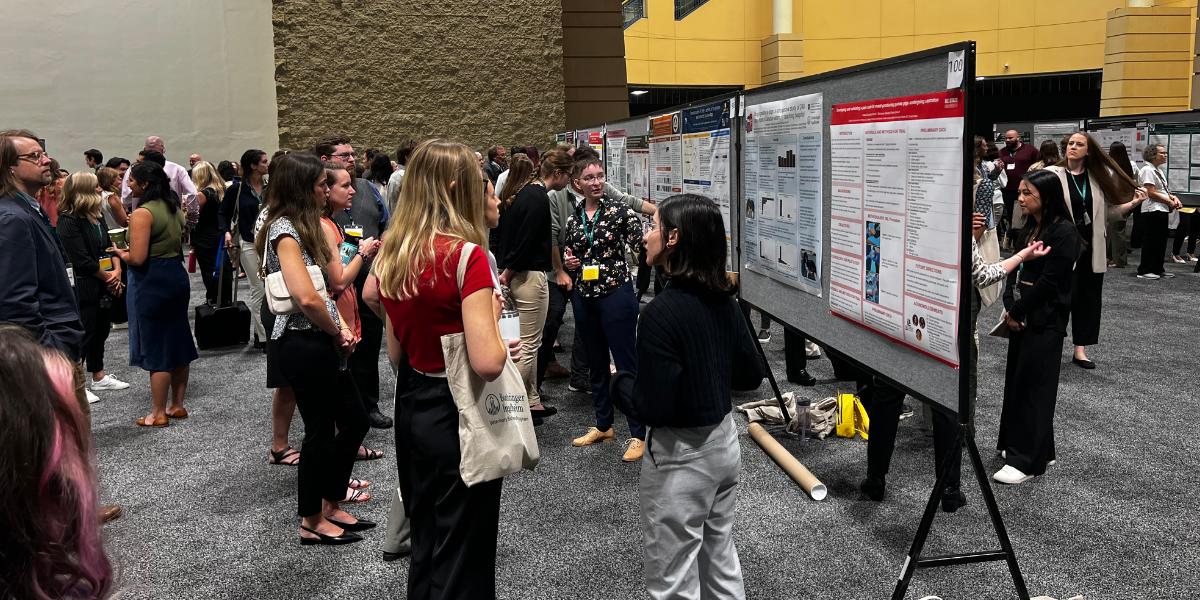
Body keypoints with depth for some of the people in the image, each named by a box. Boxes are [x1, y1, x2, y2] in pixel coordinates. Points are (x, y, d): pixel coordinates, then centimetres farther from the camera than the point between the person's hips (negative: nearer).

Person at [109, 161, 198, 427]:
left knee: (156, 347, 0)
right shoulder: (174, 208, 9)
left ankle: (158, 413, 10)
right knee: (177, 340, 14)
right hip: (177, 275, 8)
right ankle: (177, 405, 24)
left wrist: (120, 253, -1)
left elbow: (137, 258, -20)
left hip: (152, 282, -8)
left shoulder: (143, 213, -17)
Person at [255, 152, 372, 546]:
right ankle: (312, 523, 19)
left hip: (321, 341, 10)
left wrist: (340, 327, 3)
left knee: (354, 421, 16)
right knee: (321, 431, 2)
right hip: (304, 344, -10)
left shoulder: (303, 226, 14)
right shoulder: (285, 229, -15)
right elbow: (306, 297, -27)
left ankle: (330, 505, 30)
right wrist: (337, 333, -11)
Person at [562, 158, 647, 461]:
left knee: (627, 363, -2)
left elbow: (640, 242, -17)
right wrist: (567, 262, -1)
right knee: (596, 363, 15)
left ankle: (638, 434, 6)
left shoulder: (619, 210, -5)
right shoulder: (573, 219, 8)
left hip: (615, 294, -5)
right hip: (584, 297, 5)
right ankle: (603, 425, 30)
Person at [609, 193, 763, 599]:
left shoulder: (662, 312, -25)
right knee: (721, 562, 23)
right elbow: (751, 376, 8)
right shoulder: (723, 300, -1)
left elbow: (653, 408, -25)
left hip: (681, 457, -8)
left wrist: (619, 381, -7)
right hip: (725, 441, 8)